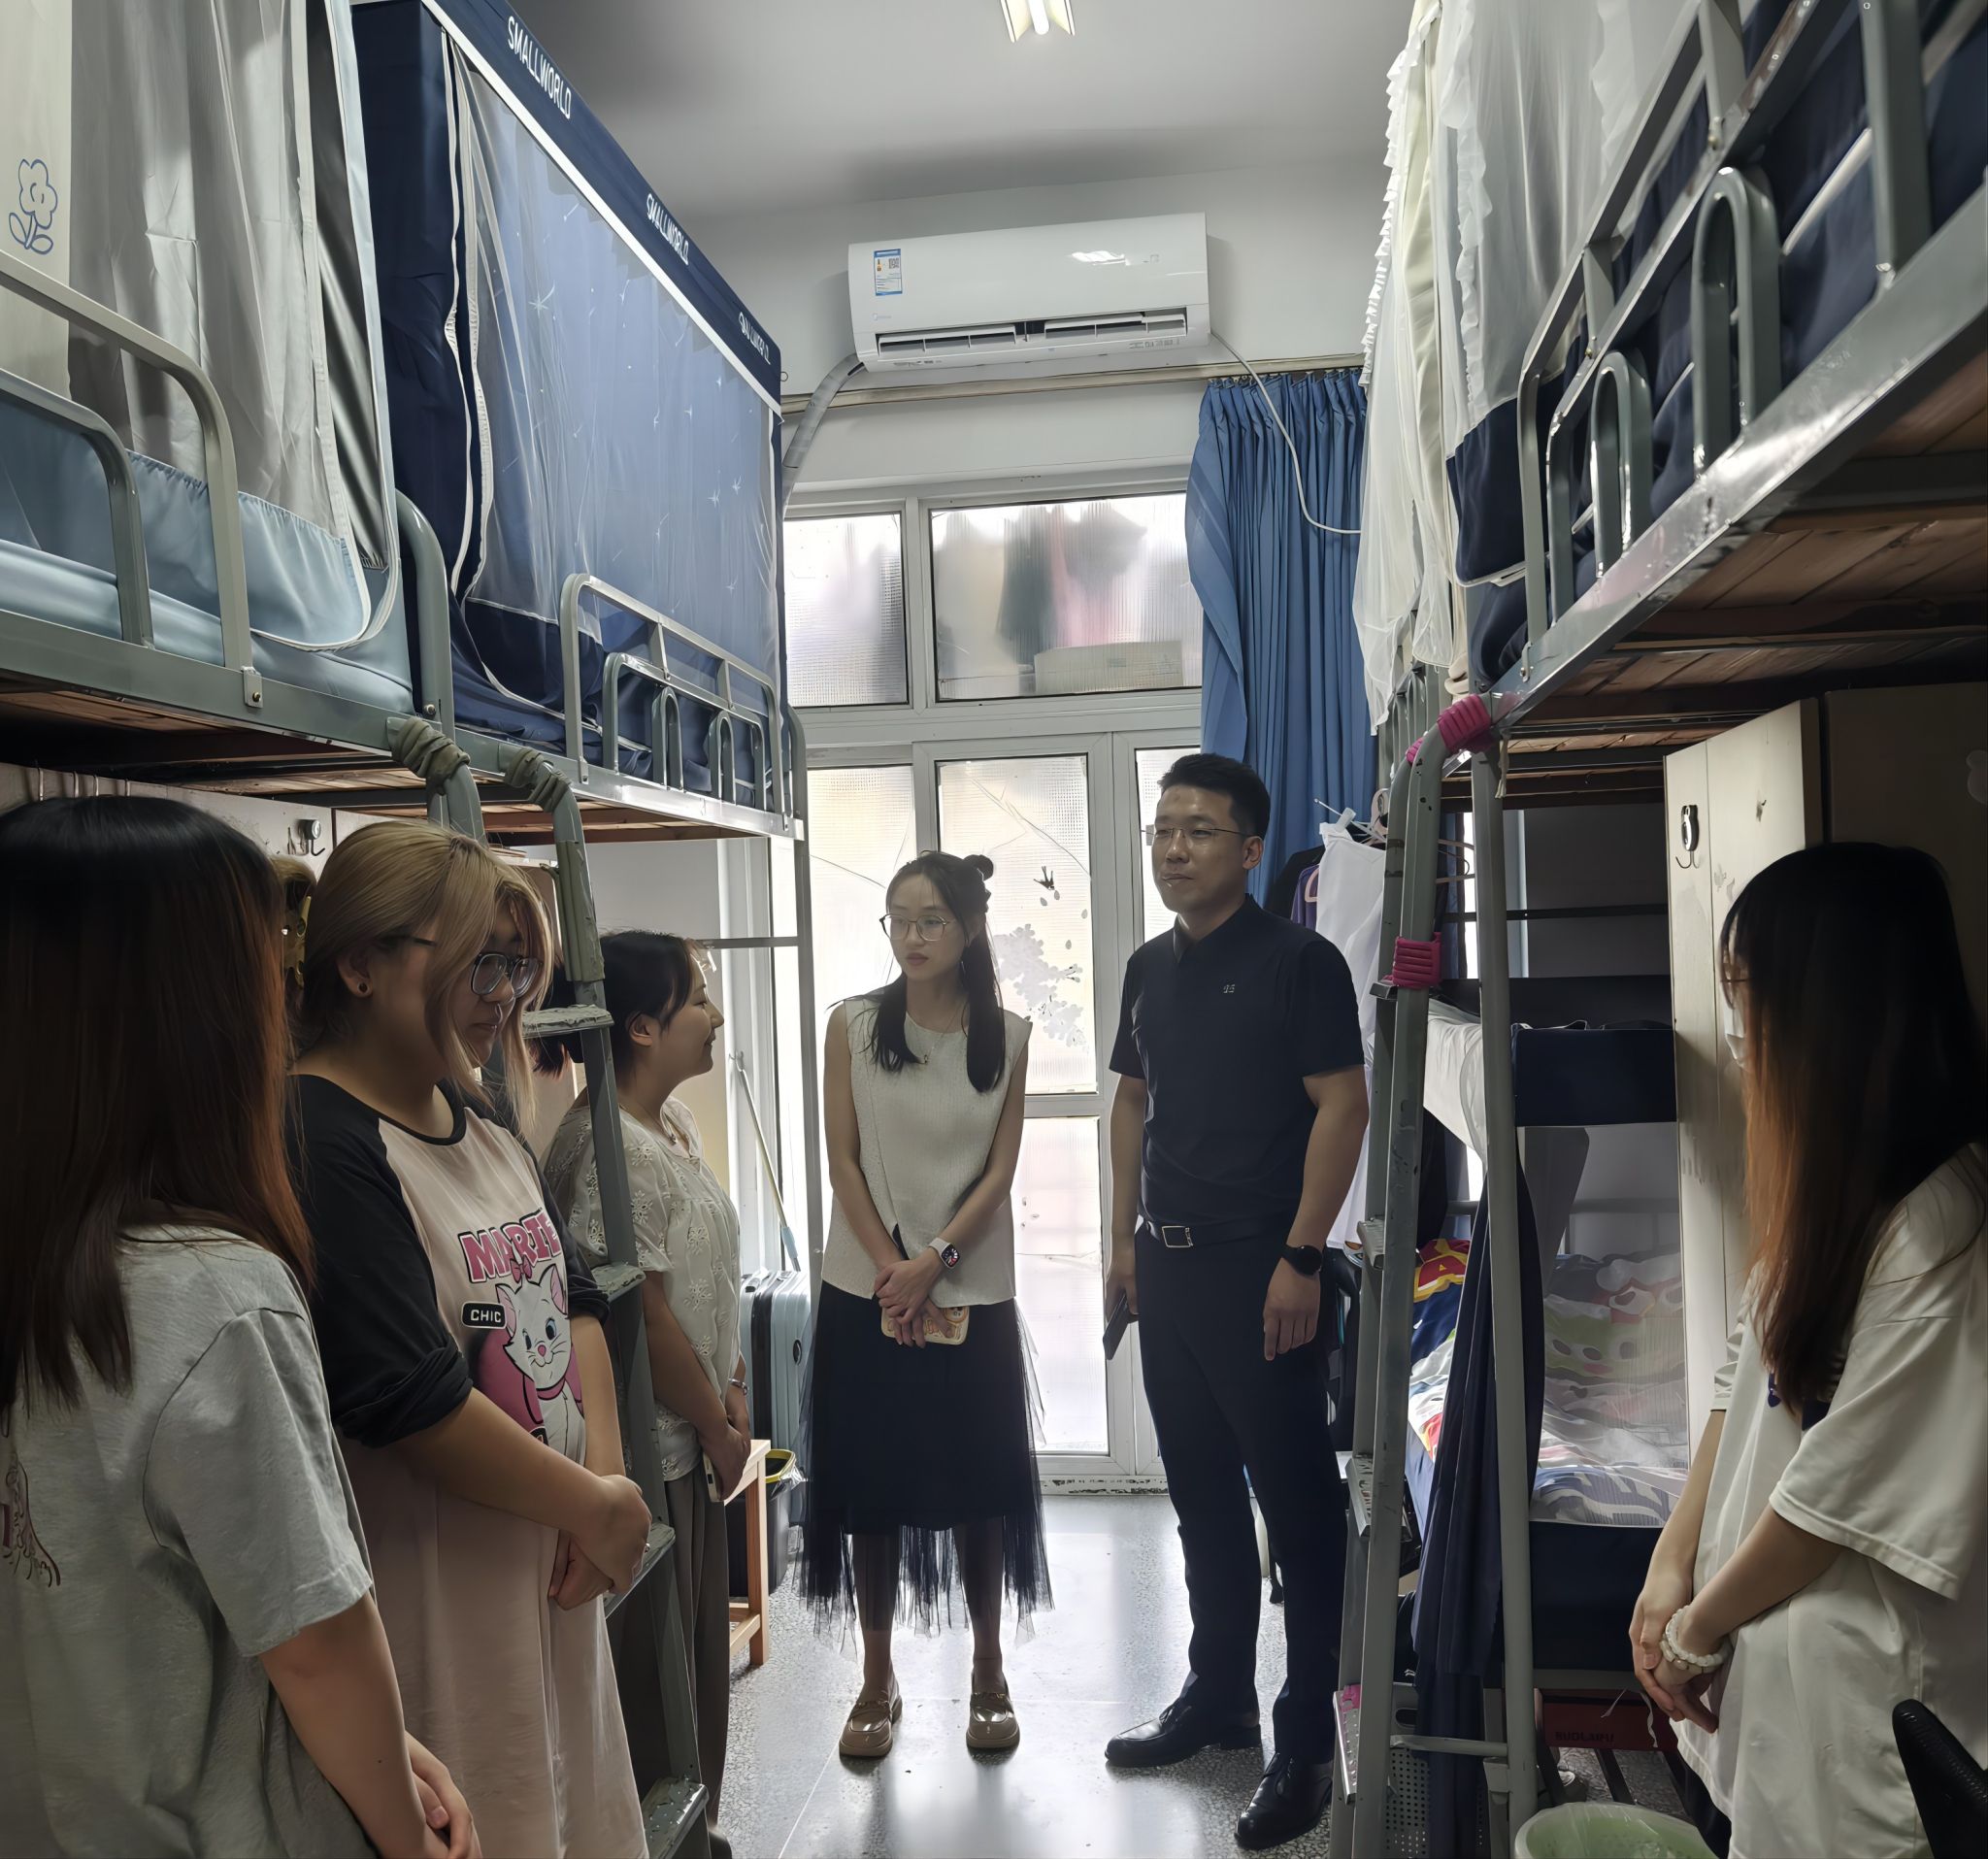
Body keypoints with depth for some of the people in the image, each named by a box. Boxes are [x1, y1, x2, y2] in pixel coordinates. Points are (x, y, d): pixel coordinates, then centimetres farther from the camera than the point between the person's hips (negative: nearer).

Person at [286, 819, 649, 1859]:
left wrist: (605, 1464, -4)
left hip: (551, 1566, 9)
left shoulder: (473, 1119, 8)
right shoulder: (318, 1142, -21)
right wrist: (601, 1508, -14)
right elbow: (411, 1401, -25)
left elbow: (572, 1295, 11)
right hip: (433, 1593, -9)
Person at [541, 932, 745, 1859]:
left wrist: (732, 1393, 6)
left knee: (703, 1635, 21)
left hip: (694, 1433, 10)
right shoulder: (611, 1148, -24)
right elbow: (645, 1314, -21)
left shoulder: (676, 1121, 6)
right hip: (653, 1444, -10)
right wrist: (717, 1428, -10)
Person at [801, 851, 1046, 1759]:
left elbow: (999, 1171, -2)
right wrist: (893, 1273, -10)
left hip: (972, 1292, 0)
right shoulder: (852, 1025, -1)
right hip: (866, 1291, 0)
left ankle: (988, 1672, 25)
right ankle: (878, 1678, 23)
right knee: (868, 1481, 6)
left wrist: (934, 1261, -13)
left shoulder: (1007, 1036, 0)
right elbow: (844, 1162, -3)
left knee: (982, 1480, 7)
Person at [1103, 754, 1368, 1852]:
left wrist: (1301, 1258, -18)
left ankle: (1305, 1742, 14)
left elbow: (1342, 1107, -13)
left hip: (1259, 1267, -7)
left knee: (1296, 1502, 2)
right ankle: (1216, 1699, 33)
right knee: (1202, 1495, 17)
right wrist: (1124, 1237, 11)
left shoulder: (1299, 962, -9)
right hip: (1166, 1265, 7)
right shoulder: (1149, 969, 11)